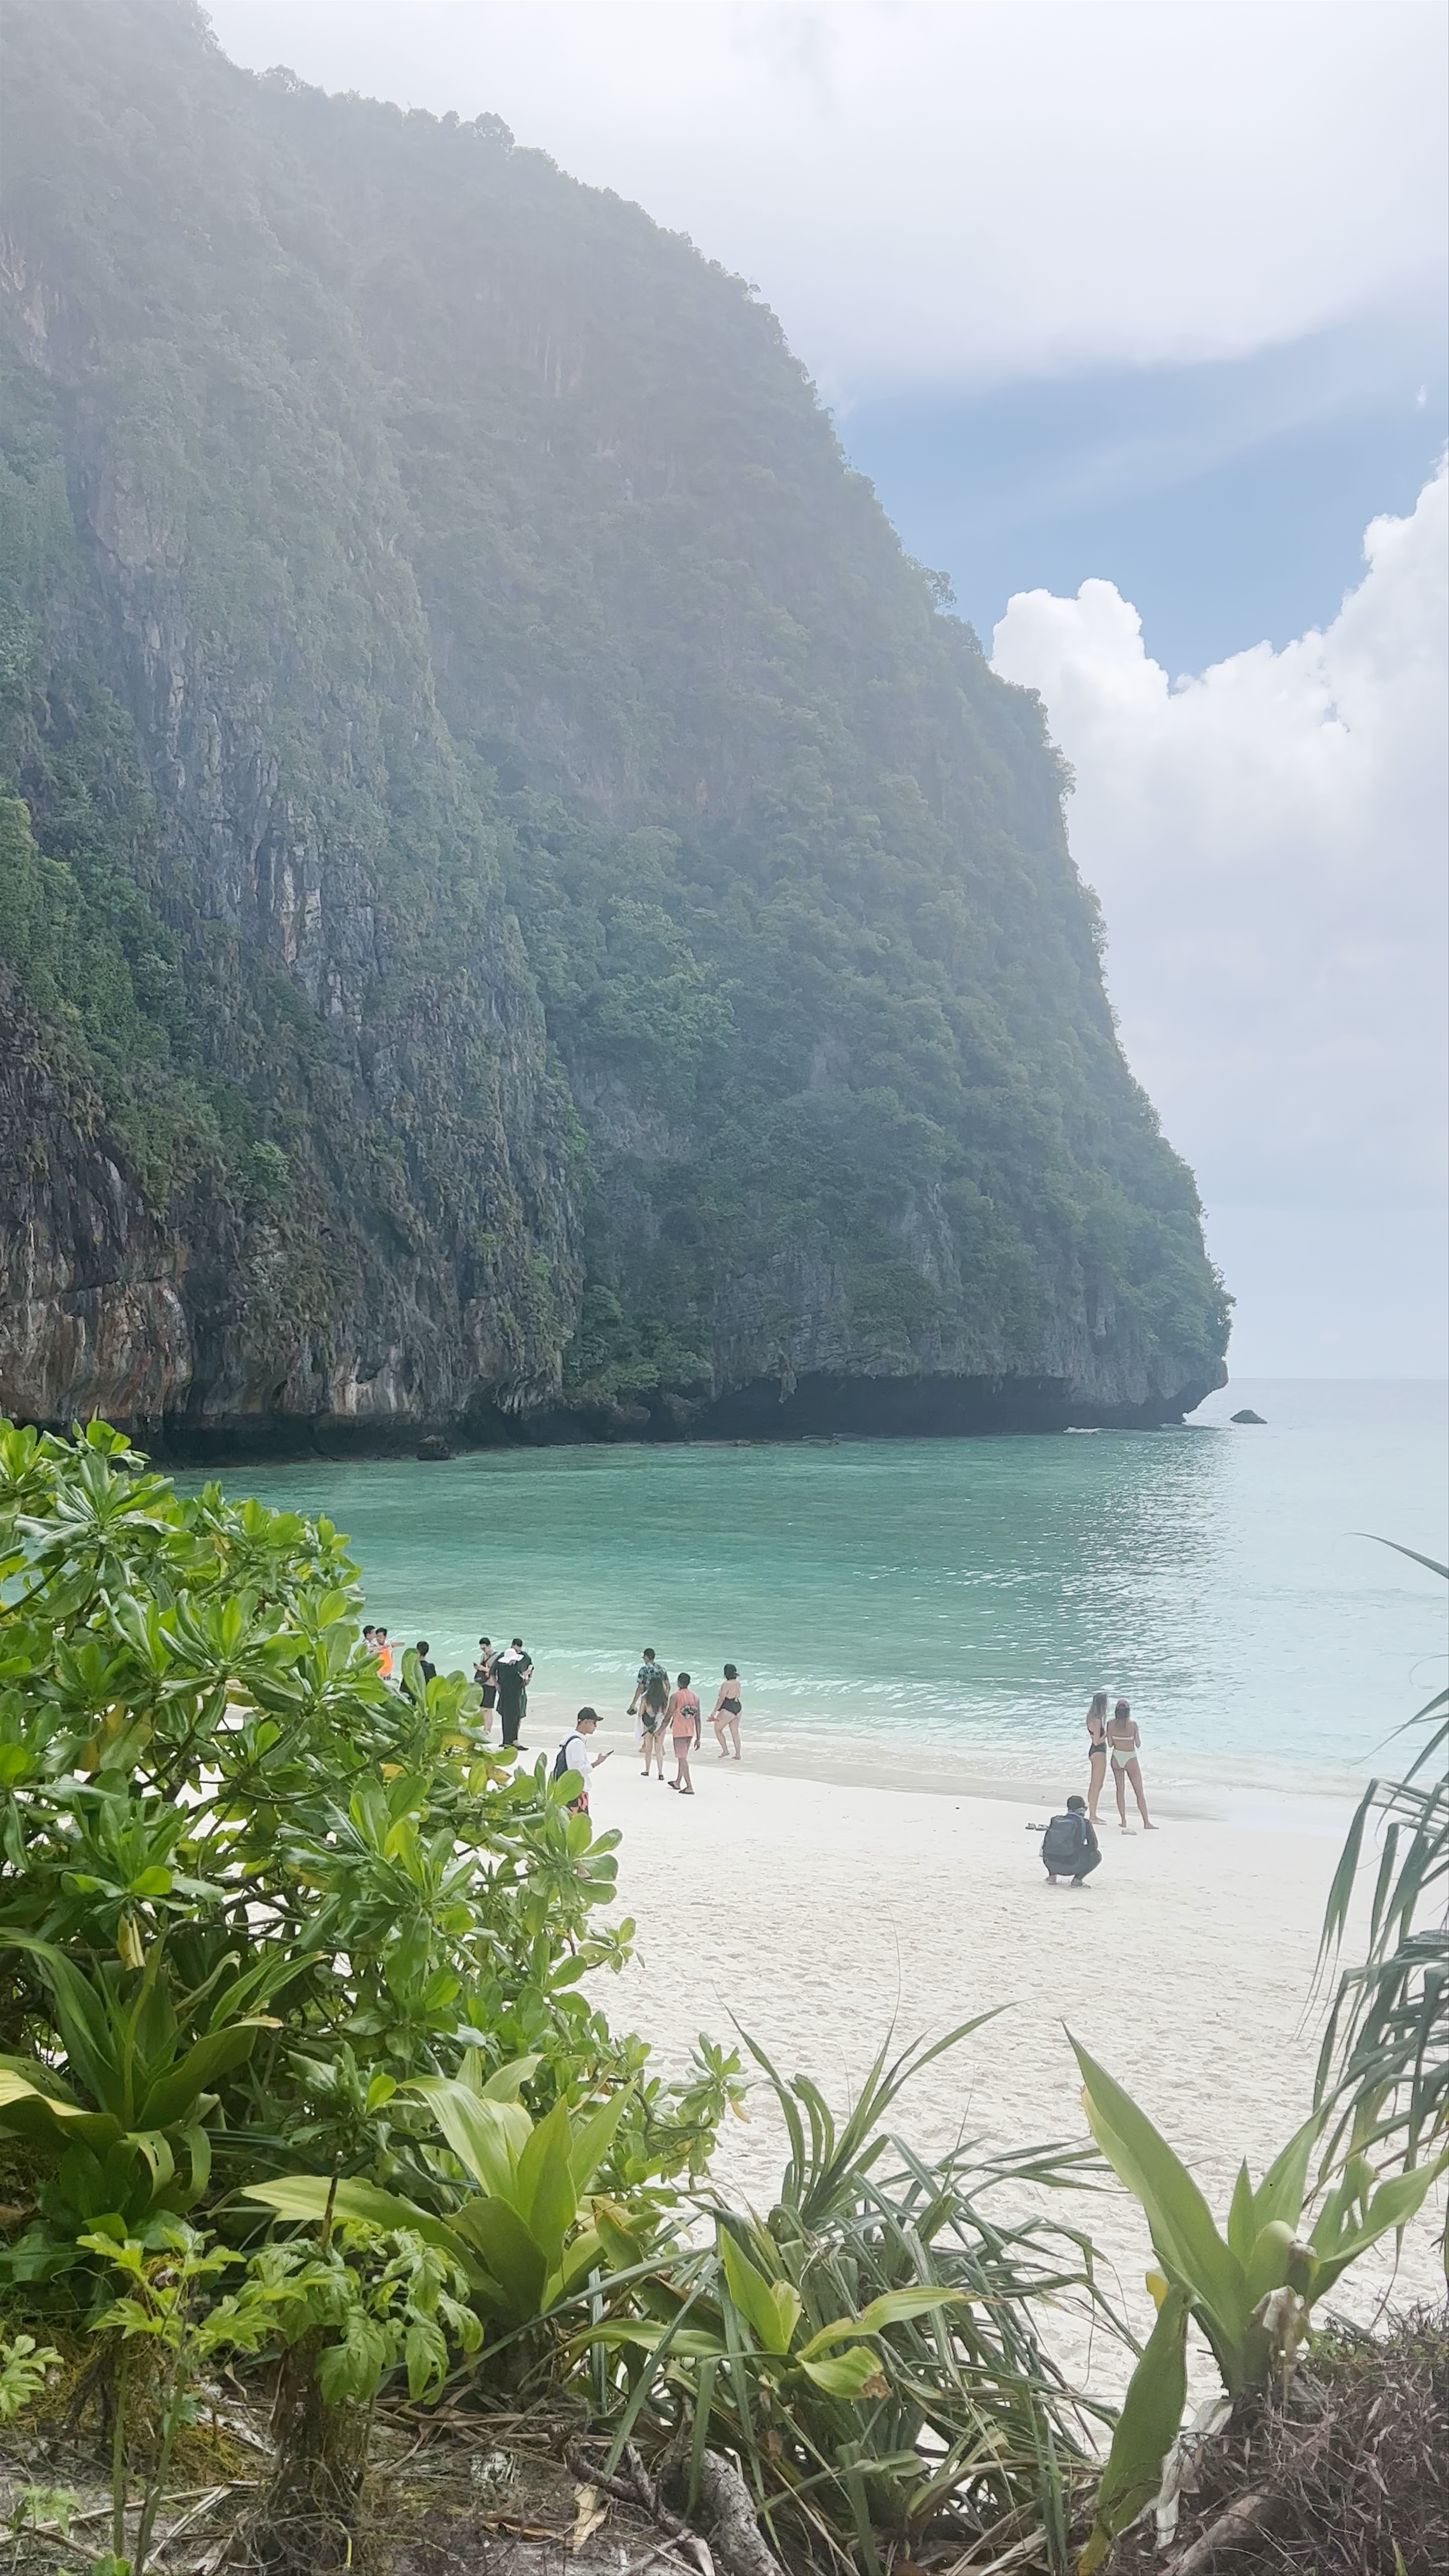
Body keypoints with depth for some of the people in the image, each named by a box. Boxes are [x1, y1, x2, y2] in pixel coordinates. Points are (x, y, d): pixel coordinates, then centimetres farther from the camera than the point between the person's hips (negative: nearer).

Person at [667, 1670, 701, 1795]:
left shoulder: (676, 1696, -11)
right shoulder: (695, 1697, 5)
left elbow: (669, 1715, -9)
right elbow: (698, 1720, 6)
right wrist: (698, 1739, 10)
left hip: (679, 1731, -6)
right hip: (691, 1732, 6)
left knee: (682, 1758, -2)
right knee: (683, 1757, 21)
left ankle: (690, 1787, -8)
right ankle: (678, 1782, 36)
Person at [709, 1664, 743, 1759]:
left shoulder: (726, 1685, -18)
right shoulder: (738, 1683, 5)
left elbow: (722, 1699, -18)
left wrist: (714, 1712, -15)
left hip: (727, 1709, -8)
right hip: (737, 1708, 8)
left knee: (718, 1730, 10)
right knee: (735, 1733, 14)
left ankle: (725, 1751, 6)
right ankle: (738, 1754, 16)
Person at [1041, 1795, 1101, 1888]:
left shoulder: (1055, 1820, 11)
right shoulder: (1085, 1823, -1)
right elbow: (1094, 1845, 3)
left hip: (1050, 1864, 4)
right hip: (1071, 1866, -4)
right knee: (1096, 1855, 21)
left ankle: (1052, 1875, 17)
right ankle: (1077, 1880, 7)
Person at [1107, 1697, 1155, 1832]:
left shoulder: (1111, 1723, -8)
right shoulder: (1132, 1723, -15)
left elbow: (1110, 1744, -2)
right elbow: (1138, 1744, -8)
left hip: (1116, 1758, 3)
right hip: (1130, 1758, -3)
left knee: (1120, 1790, 14)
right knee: (1139, 1792, 5)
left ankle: (1124, 1821, 15)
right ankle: (1146, 1822, 5)